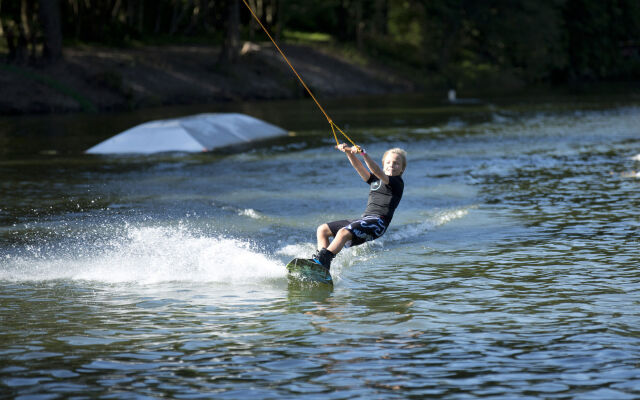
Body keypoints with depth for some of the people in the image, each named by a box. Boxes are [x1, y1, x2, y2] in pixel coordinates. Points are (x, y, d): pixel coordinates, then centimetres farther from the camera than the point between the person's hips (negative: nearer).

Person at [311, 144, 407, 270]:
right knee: (322, 230, 2)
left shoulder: (397, 182, 1)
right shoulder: (375, 180, 25)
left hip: (378, 222, -9)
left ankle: (321, 260, -45)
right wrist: (348, 151, 0)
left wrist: (363, 153, -26)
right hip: (365, 219, 9)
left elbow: (377, 172, -15)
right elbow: (358, 166, 16)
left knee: (343, 232, -34)